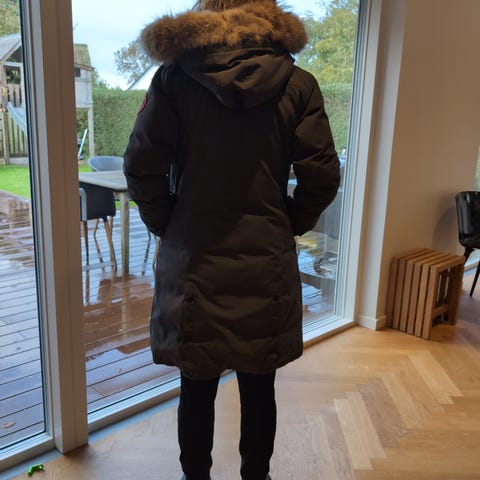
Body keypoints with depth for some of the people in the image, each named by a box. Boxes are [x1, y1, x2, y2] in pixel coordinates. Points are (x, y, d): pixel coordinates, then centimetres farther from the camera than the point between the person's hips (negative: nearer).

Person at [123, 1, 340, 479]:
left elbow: (142, 168, -7)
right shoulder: (297, 84, -2)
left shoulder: (174, 77, -3)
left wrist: (167, 226, 7)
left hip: (193, 264, 0)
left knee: (197, 389, 15)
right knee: (258, 388, 17)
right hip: (267, 265, 1)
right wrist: (287, 226, 9)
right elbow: (322, 176, -6)